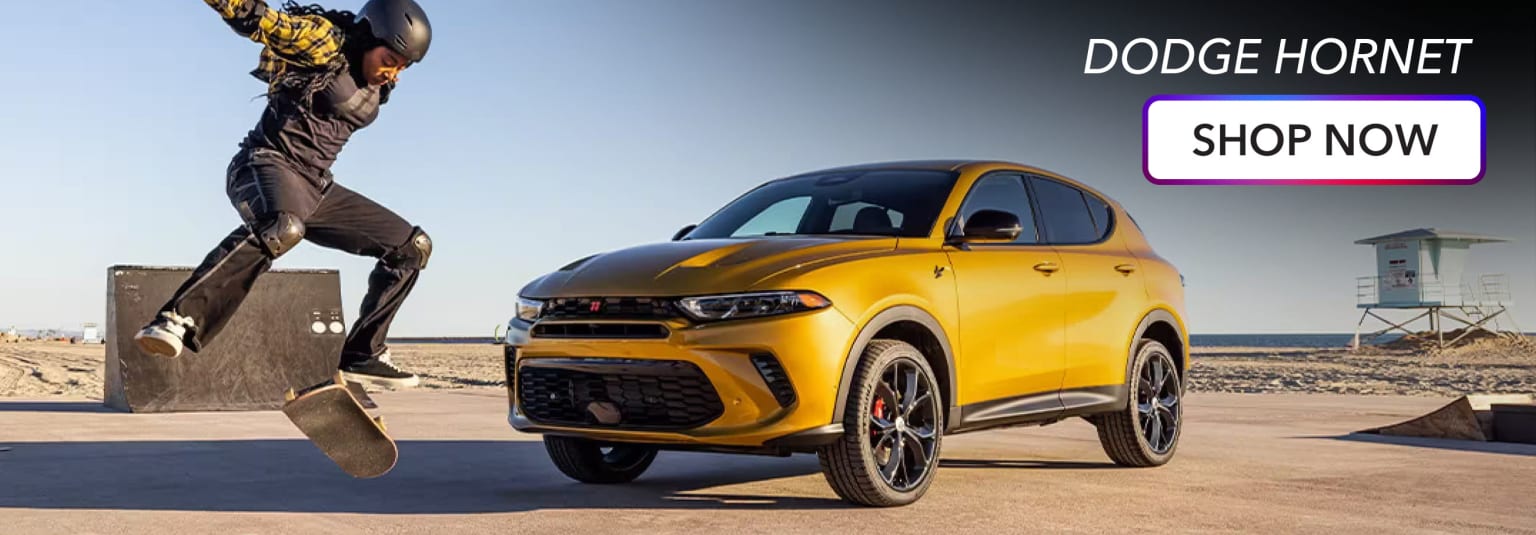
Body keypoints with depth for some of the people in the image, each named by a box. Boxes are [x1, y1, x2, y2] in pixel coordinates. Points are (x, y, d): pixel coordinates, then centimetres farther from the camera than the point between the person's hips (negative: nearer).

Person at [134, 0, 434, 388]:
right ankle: (179, 321, -49)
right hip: (267, 165, -8)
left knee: (413, 247, 8)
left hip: (315, 187, 9)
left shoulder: (376, 90, 13)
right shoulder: (323, 42, -9)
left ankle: (361, 355, 10)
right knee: (282, 228, -43)